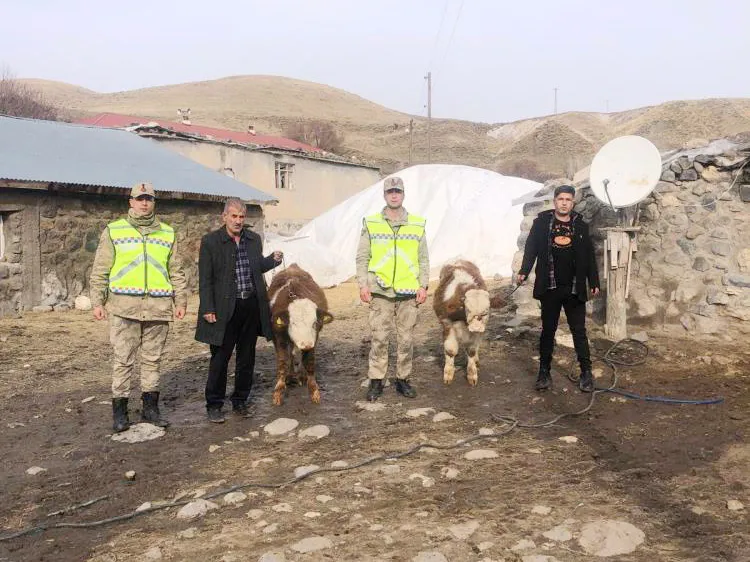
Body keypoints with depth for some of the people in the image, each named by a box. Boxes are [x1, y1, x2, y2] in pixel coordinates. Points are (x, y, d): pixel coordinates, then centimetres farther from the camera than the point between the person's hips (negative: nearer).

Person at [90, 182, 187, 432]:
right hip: (124, 305, -2)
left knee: (153, 359, 9)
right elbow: (100, 270, 5)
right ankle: (119, 409, 10)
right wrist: (97, 301, 0)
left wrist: (181, 300, 11)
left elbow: (176, 271, 15)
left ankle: (150, 406, 19)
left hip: (159, 307, 2)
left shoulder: (168, 233, 12)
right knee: (123, 360, 1)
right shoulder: (114, 231, 5)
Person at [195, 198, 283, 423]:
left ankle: (240, 400, 25)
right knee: (220, 358, 2)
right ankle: (214, 405, 13)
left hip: (252, 307, 5)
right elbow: (205, 279, -6)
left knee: (247, 357, 12)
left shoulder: (254, 239, 9)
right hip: (225, 309, -5)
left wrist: (273, 260, 1)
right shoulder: (210, 241, -4)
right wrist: (208, 309, -11)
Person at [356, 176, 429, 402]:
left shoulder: (417, 224, 7)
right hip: (380, 291, -1)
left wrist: (423, 285, 2)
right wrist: (363, 284, -4)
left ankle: (403, 379, 19)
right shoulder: (371, 223, 3)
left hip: (409, 292, 1)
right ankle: (376, 381, 11)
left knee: (406, 339, 7)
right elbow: (362, 257, 4)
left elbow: (423, 258, 10)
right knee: (379, 338, 1)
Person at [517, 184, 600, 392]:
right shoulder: (542, 221, 2)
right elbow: (531, 247, -1)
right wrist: (524, 271, -13)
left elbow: (589, 255, 8)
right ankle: (544, 371, 17)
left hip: (575, 289, 1)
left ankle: (586, 372, 12)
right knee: (548, 330, 9)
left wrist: (594, 282, 6)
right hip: (550, 287, 0)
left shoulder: (581, 225, 5)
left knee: (579, 331, 4)